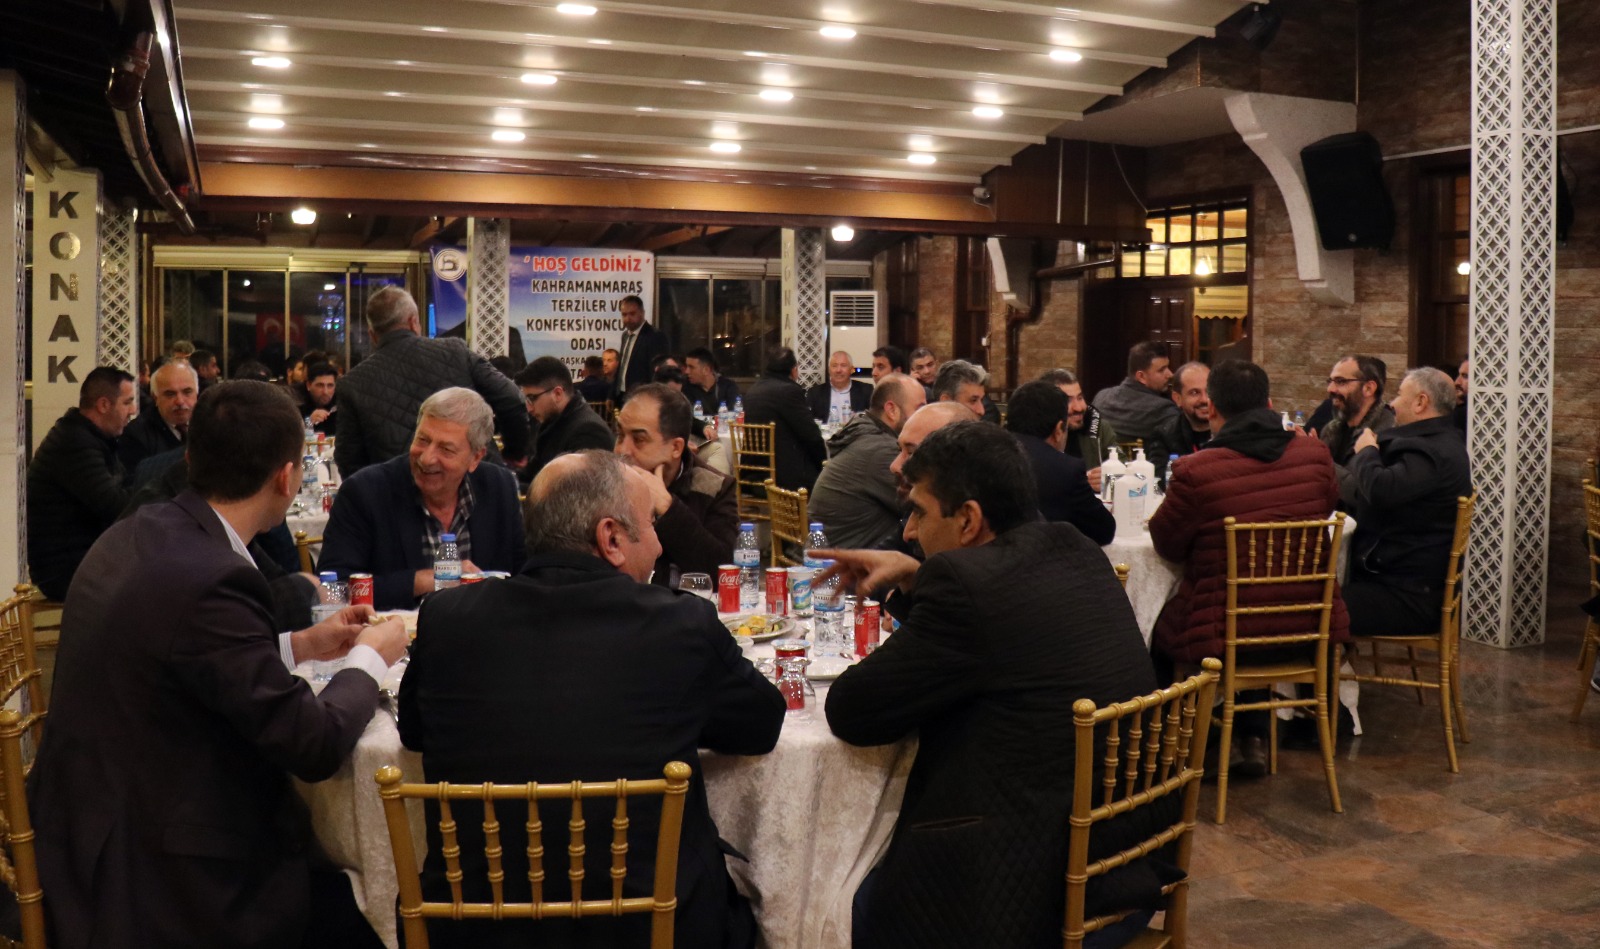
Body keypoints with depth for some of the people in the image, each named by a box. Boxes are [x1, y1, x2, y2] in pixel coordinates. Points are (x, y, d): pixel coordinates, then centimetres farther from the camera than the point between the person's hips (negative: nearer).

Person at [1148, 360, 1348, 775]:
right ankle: (1253, 739, 35)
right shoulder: (1315, 453, -6)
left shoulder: (1195, 471, -21)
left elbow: (1166, 544, -6)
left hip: (1221, 635, -5)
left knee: (1159, 630, 26)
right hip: (1307, 629, 5)